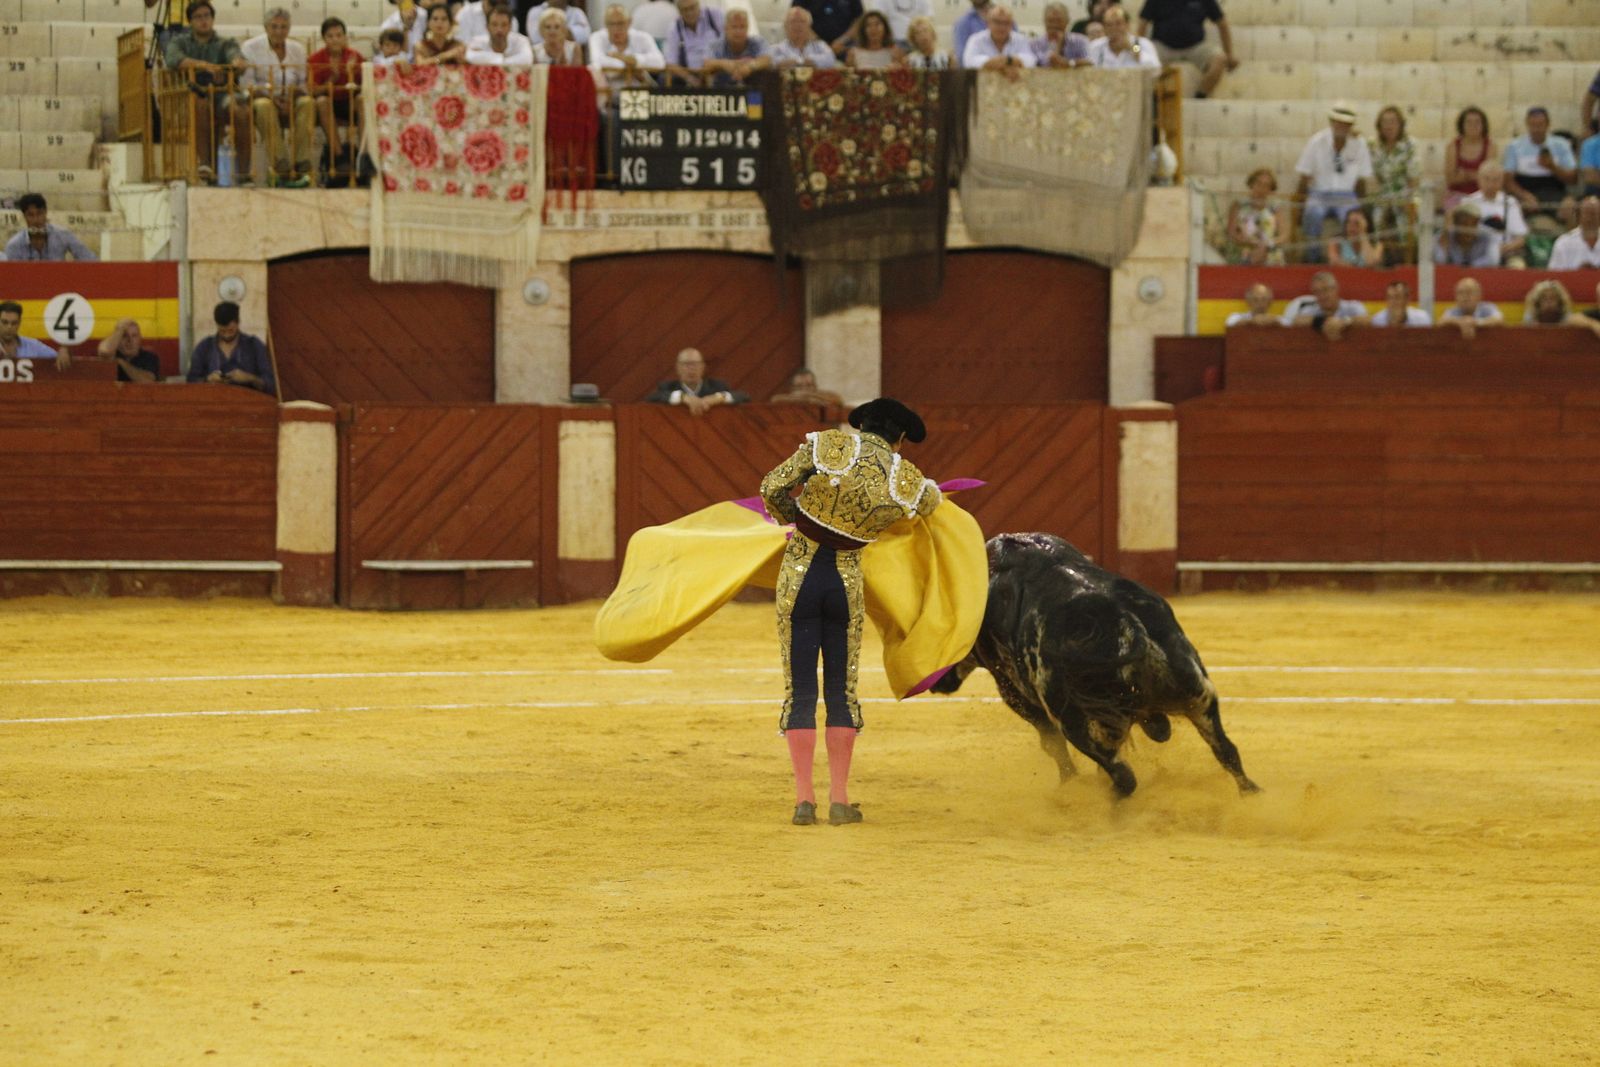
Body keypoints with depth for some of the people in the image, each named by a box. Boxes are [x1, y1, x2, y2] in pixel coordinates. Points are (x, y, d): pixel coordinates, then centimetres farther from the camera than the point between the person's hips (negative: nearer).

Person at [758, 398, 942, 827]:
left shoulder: (829, 445, -8)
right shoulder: (906, 482, -2)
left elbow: (772, 486, -8)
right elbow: (932, 499, 21)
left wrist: (790, 517, 12)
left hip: (798, 577, 0)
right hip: (847, 581, 0)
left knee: (800, 692, 5)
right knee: (842, 692, 11)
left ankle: (803, 799, -1)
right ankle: (839, 799, 8)